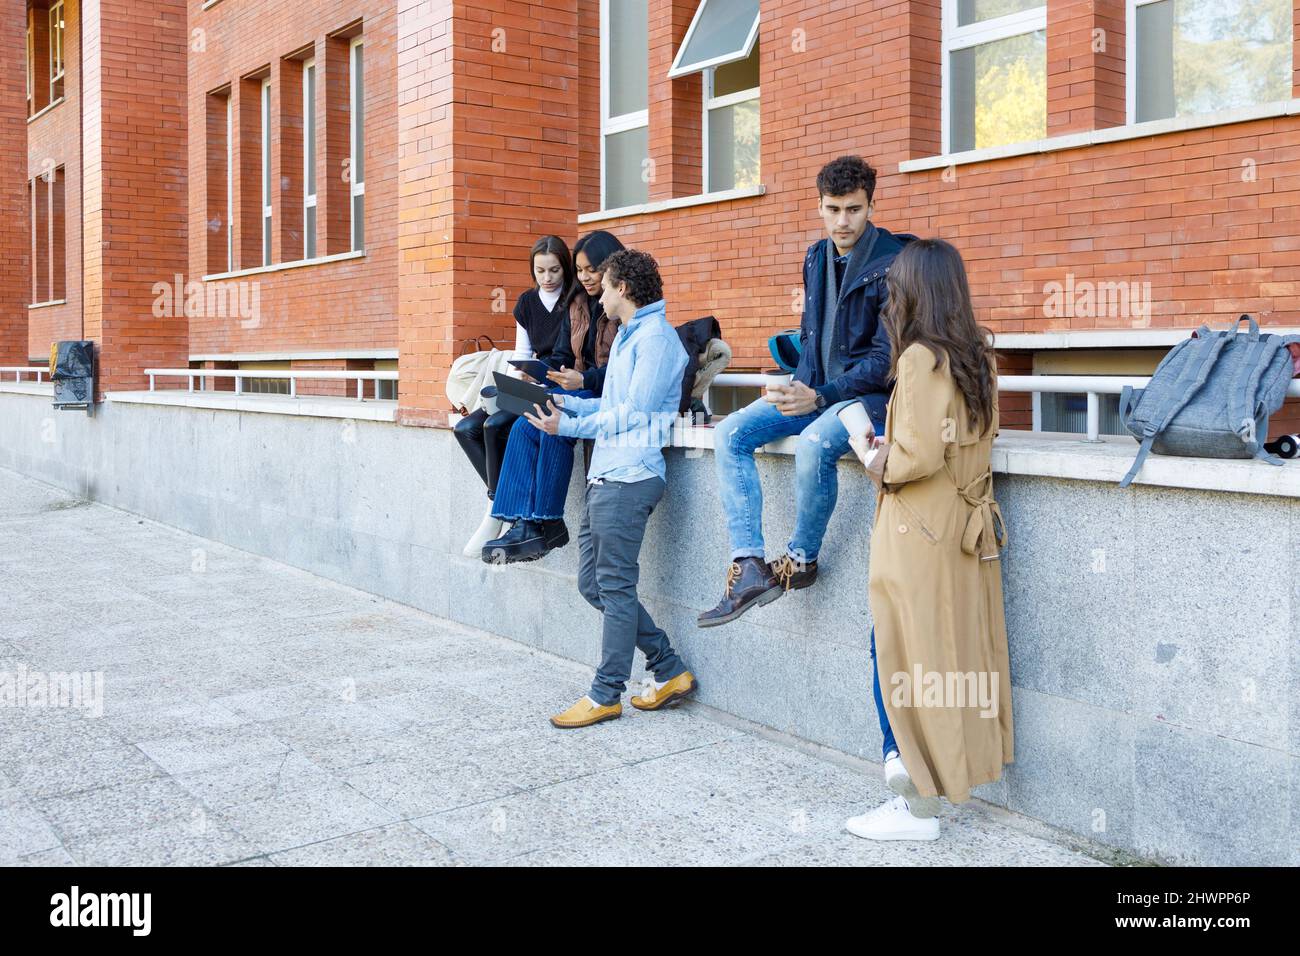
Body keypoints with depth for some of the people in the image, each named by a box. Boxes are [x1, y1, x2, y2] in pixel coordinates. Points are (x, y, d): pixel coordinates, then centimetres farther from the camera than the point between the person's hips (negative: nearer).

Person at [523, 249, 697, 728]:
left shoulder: (655, 337, -9)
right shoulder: (629, 336, 23)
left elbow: (632, 414, -15)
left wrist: (568, 427, -13)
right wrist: (564, 402, 16)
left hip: (629, 478, -10)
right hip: (605, 477, 10)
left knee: (614, 586, -4)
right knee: (593, 583, 10)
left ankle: (606, 694, 6)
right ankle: (669, 671, 18)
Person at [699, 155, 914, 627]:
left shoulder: (893, 262, -13)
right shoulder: (816, 257, 10)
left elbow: (885, 357, -17)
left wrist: (819, 397, -24)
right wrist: (800, 387, 1)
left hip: (872, 392, -7)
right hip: (816, 389, 8)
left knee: (814, 444, -36)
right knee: (730, 434, -11)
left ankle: (801, 558, -10)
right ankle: (749, 568, -17)